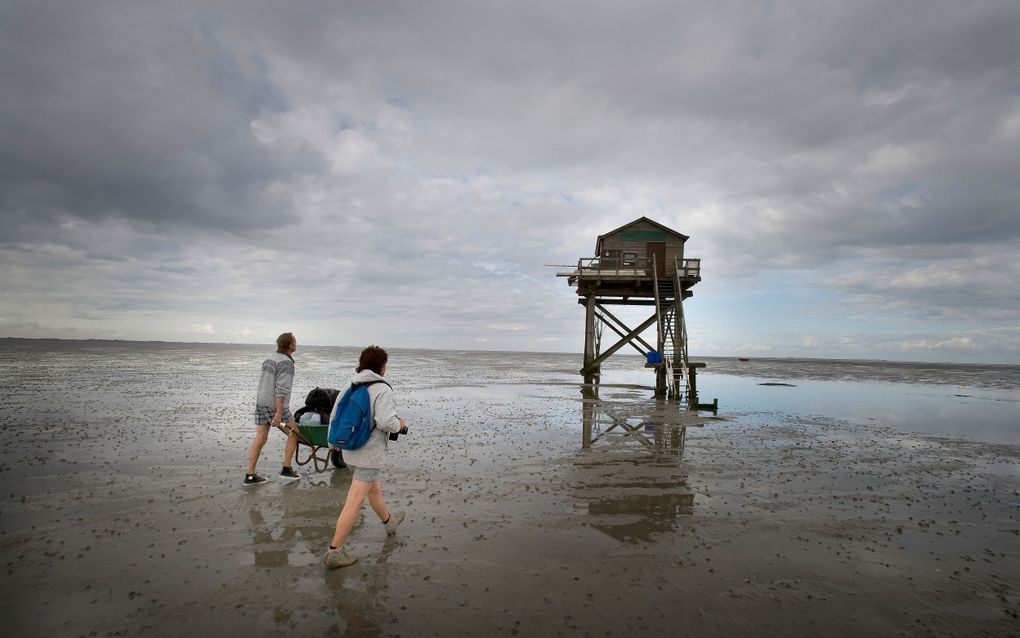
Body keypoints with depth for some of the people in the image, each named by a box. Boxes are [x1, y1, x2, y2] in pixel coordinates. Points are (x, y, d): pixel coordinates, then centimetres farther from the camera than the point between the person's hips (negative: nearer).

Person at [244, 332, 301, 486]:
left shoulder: (269, 359, 13)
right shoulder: (286, 362, -16)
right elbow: (281, 389, -24)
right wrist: (279, 413, -26)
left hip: (260, 403, 8)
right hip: (276, 405, -8)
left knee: (260, 438, 8)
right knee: (294, 432, 9)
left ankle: (250, 475, 9)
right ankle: (286, 469, 12)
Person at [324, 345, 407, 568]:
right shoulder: (382, 390, -17)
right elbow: (385, 421, -28)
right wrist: (399, 425, -8)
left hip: (350, 451, 9)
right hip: (370, 454, -9)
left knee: (374, 488, 27)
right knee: (355, 502, -2)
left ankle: (389, 521, 48)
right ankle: (334, 552, 3)